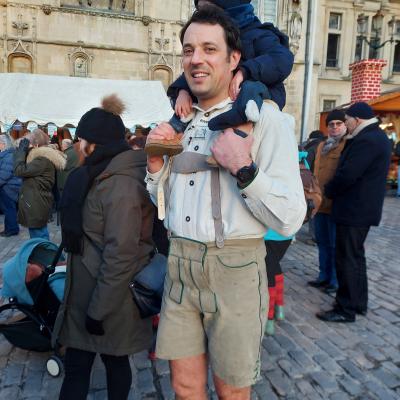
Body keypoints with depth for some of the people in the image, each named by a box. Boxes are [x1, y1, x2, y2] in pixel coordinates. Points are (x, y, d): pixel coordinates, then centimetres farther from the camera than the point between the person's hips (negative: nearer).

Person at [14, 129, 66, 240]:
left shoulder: (43, 160, -19)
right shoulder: (43, 157, 13)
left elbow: (19, 171, -21)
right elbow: (26, 169, 13)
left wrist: (22, 150, -12)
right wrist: (23, 150, 4)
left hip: (36, 206, -10)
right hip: (37, 203, 10)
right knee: (42, 237, 19)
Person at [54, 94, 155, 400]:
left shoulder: (121, 185, -22)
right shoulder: (103, 176, 9)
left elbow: (120, 255, -26)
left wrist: (99, 310, -19)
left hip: (110, 296, -9)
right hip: (86, 290, 9)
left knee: (115, 363, 13)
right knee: (75, 366, 19)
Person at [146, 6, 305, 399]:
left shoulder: (265, 118, -10)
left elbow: (290, 219, -14)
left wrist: (243, 169, -25)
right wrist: (155, 163, -3)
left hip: (235, 268, -4)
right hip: (179, 264, 5)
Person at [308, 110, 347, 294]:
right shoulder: (322, 146, 15)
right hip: (320, 202, 7)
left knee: (335, 245, 4)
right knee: (322, 243, 16)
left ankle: (335, 281, 18)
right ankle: (324, 276, 30)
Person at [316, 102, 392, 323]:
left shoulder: (366, 140, -20)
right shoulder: (376, 136, 14)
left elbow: (346, 175, -23)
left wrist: (328, 191, -7)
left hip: (353, 211, -11)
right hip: (364, 208, 11)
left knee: (347, 259, -1)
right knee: (355, 256, 19)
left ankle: (346, 309, 11)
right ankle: (359, 302, 32)